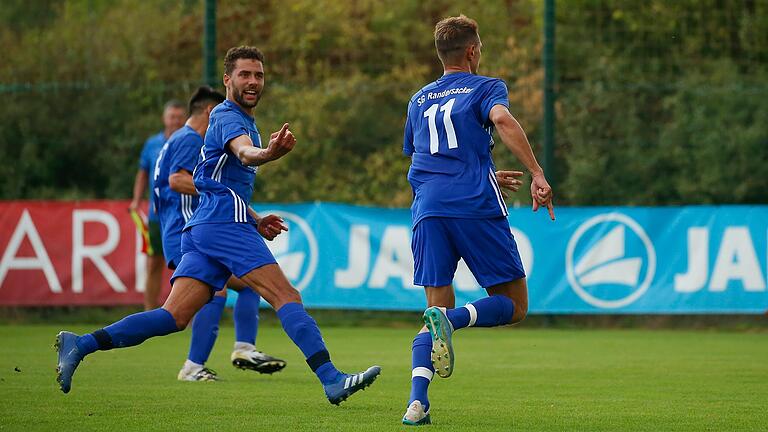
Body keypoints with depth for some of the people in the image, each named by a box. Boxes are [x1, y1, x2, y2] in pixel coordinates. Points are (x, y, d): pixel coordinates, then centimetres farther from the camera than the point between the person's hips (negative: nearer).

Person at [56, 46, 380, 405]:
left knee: (175, 316, -2)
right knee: (286, 296, -14)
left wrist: (255, 220, 23)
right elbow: (243, 152, -29)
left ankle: (81, 344, -9)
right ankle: (331, 379, -21)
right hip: (225, 223, -9)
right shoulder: (227, 117, -4)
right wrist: (268, 153, -51)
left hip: (203, 226, 9)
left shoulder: (245, 122, 27)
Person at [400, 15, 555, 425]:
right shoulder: (486, 87, 9)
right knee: (513, 305, 6)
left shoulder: (419, 101, 25)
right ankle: (452, 319, -26)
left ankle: (417, 399, -17)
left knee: (438, 308, 8)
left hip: (428, 210, 4)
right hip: (477, 207, -4)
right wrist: (537, 174, -19)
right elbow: (502, 119, -14)